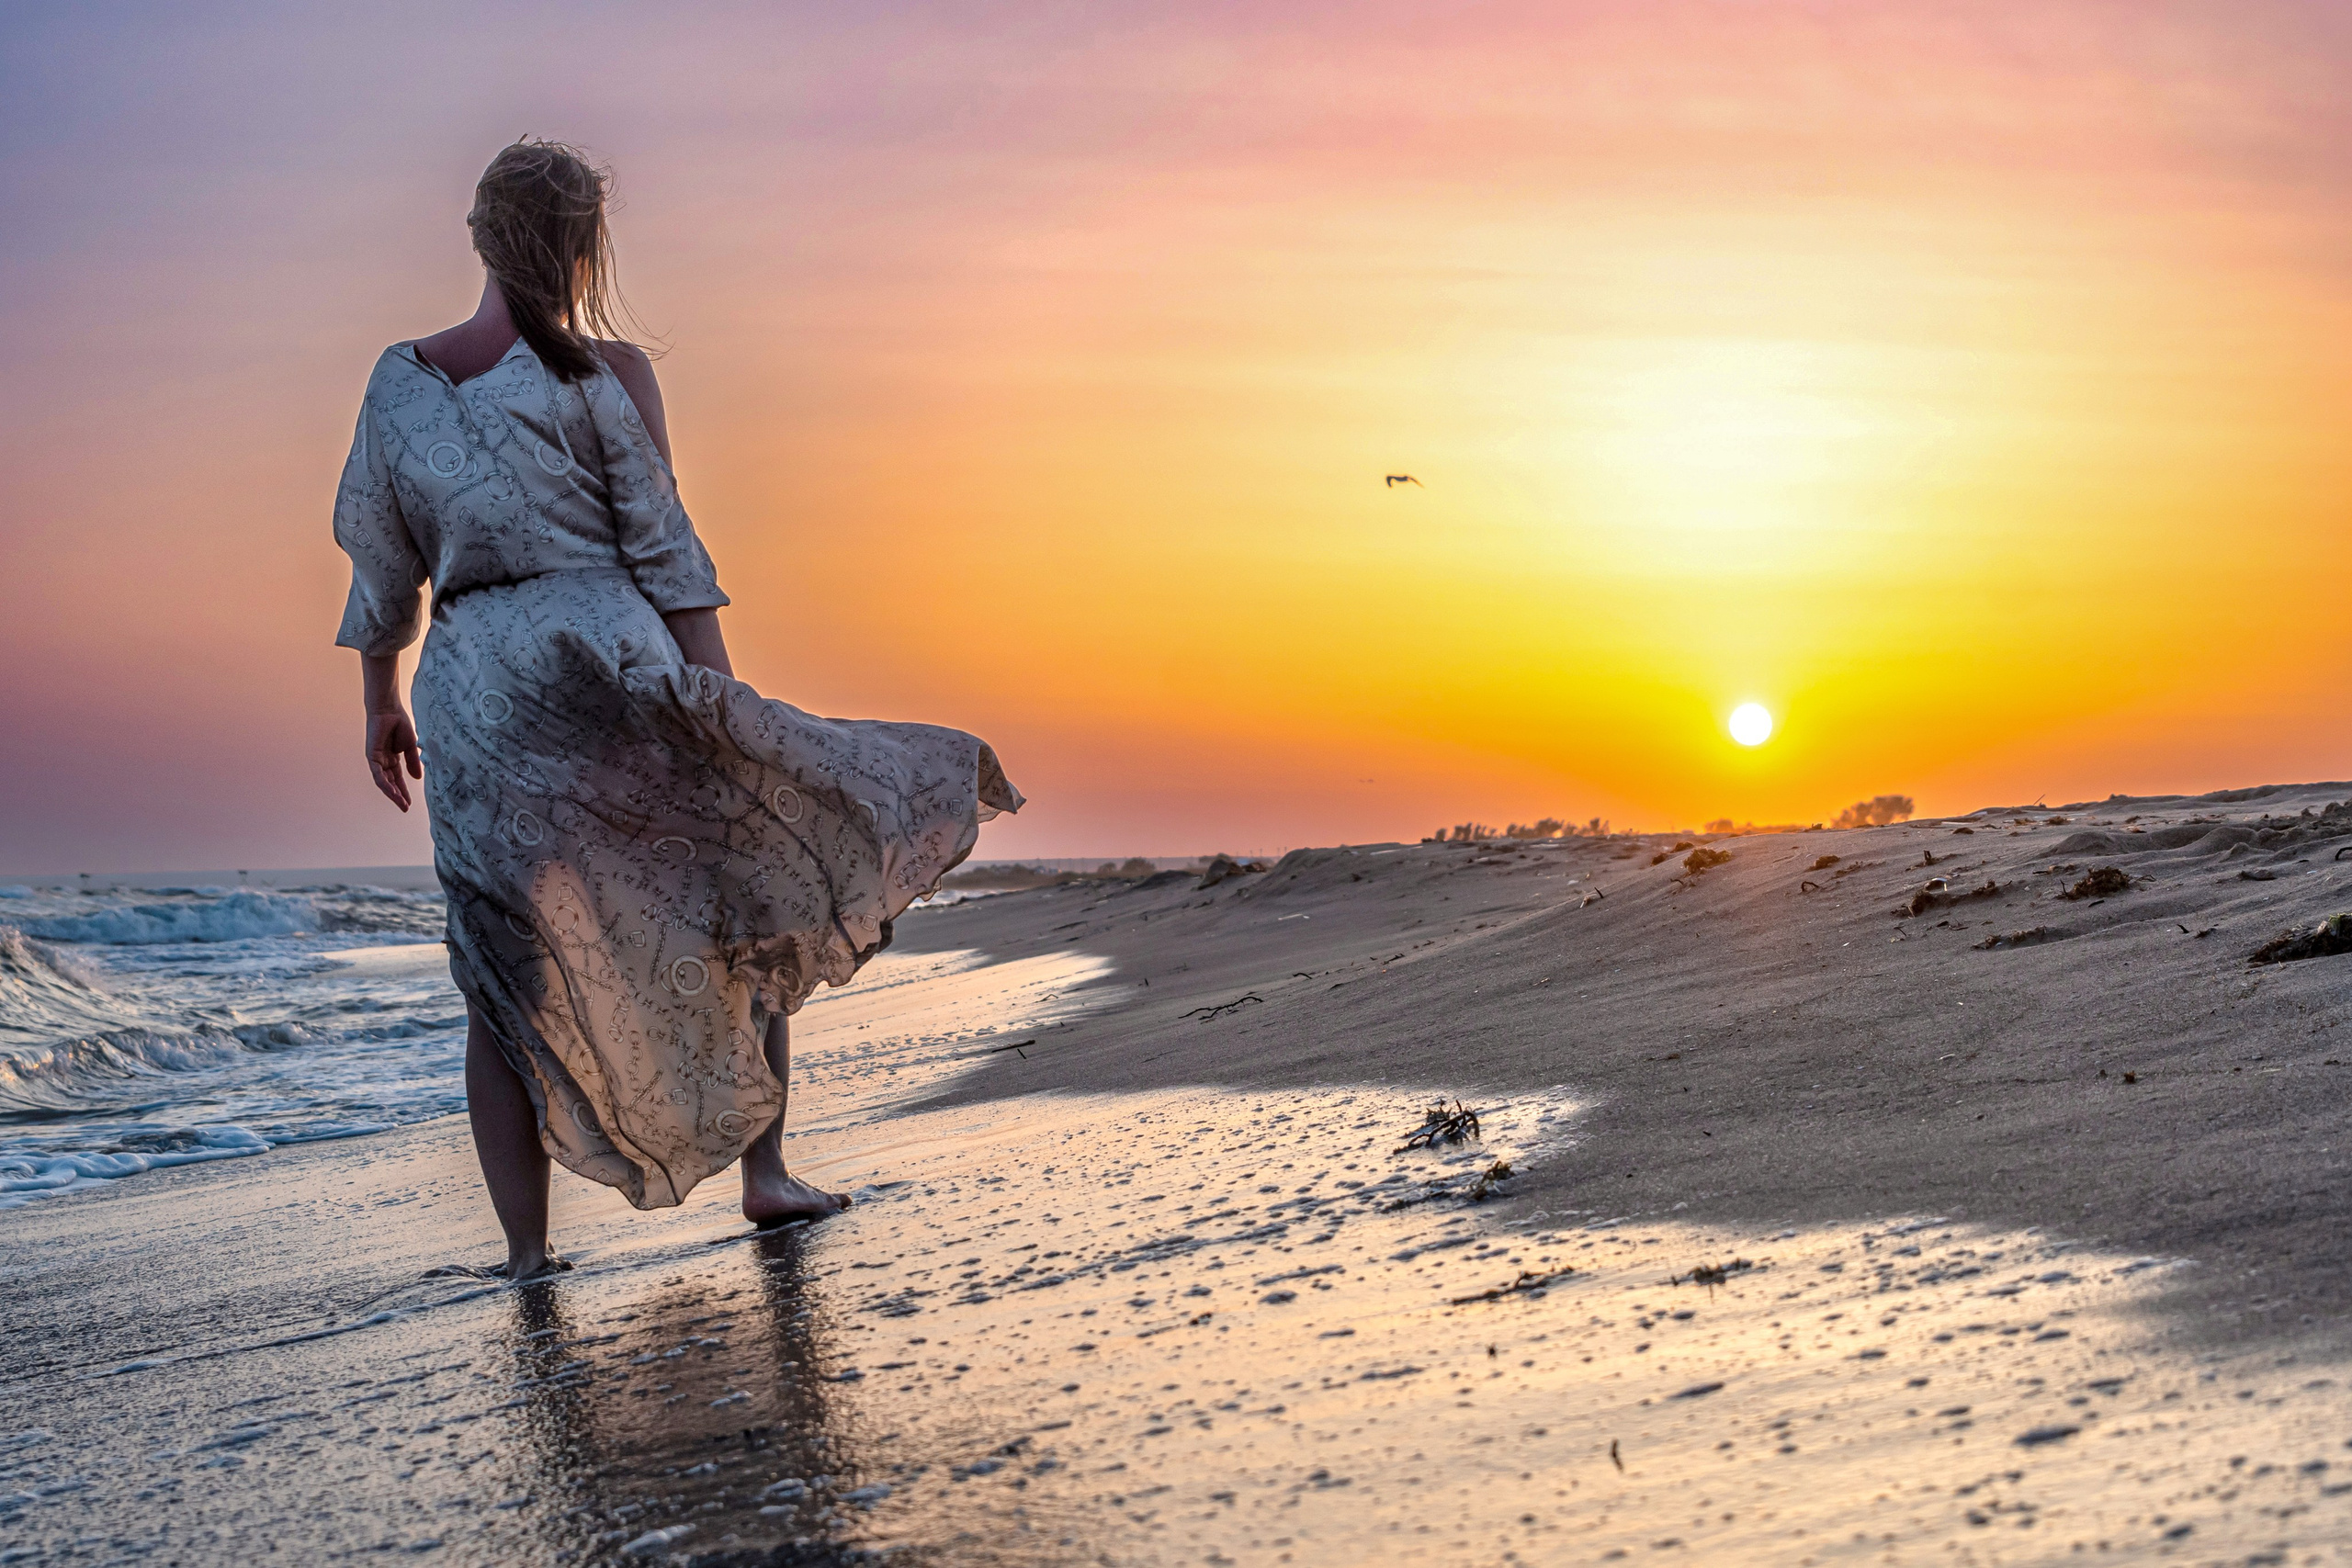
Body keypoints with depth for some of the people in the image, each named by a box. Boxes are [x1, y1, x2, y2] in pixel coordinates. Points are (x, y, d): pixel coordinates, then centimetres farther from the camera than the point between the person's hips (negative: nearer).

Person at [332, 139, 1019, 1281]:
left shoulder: (398, 382, 8)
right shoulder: (605, 371, -3)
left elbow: (379, 561, 13)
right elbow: (662, 548, -7)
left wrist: (380, 705, 24)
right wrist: (723, 707, -6)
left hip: (468, 685, 3)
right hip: (603, 657, -3)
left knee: (509, 972, 9)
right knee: (749, 901, 14)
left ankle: (526, 1246, 10)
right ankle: (764, 1174, 11)